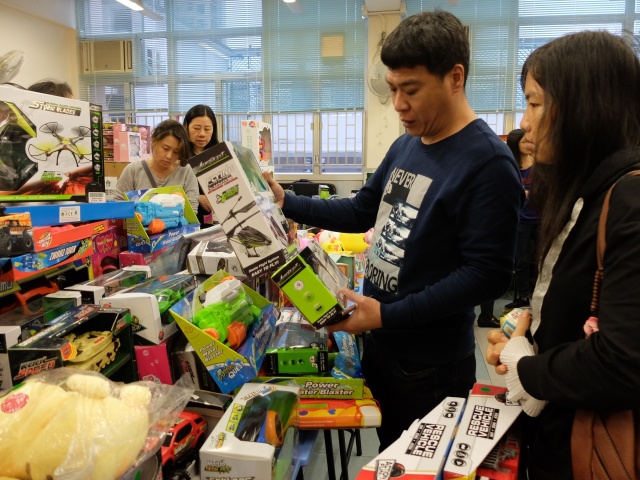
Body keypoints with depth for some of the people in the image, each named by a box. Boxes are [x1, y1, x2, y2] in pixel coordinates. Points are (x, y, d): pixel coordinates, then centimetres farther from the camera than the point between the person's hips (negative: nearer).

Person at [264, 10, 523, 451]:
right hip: (379, 344, 7)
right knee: (388, 458, 25)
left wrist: (389, 315, -26)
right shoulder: (405, 145, 5)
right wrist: (287, 203, 4)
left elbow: (488, 274, -24)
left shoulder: (488, 163, -20)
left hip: (431, 365, -7)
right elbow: (362, 212, 14)